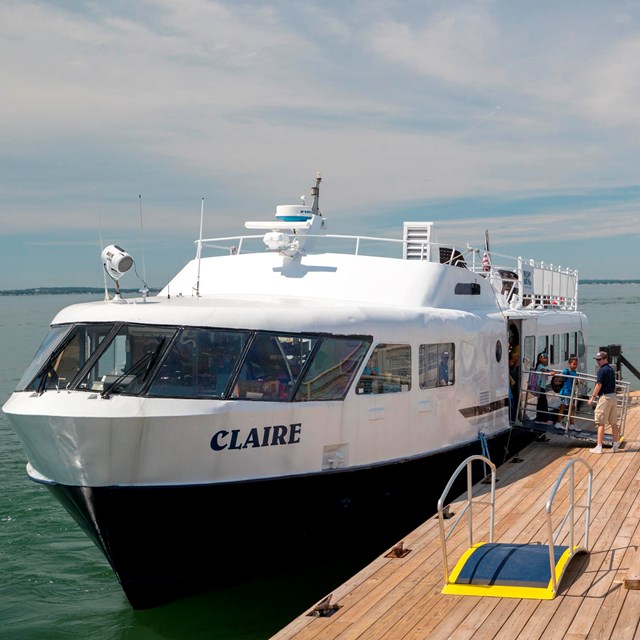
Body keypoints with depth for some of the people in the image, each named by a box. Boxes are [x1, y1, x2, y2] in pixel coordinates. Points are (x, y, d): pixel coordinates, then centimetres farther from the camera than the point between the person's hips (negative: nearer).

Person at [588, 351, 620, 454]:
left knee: (601, 423, -5)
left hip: (605, 397, -9)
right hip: (613, 397, 9)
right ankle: (616, 445, 17)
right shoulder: (611, 369, 14)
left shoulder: (602, 370, -13)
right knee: (613, 423, 13)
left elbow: (599, 385, -16)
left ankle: (599, 447, -6)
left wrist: (592, 397, -8)